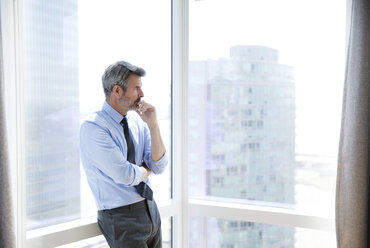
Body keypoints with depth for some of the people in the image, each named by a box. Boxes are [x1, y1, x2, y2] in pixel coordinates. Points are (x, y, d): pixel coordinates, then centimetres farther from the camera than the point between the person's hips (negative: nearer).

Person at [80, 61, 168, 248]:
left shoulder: (137, 120, 5)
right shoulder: (93, 127, -15)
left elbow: (159, 166, -1)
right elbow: (125, 175, -21)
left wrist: (152, 124, -10)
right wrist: (146, 170, -1)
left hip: (150, 210, 6)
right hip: (121, 217, -6)